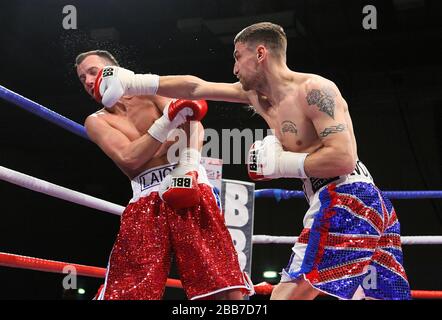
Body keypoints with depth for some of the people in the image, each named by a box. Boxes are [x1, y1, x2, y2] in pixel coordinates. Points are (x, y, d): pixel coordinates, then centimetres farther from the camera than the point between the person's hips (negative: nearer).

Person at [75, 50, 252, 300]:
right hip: (145, 201, 2)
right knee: (122, 292, -7)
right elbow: (128, 157, -3)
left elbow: (193, 122, 0)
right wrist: (169, 119, -13)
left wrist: (189, 166, -17)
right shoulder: (97, 121, 16)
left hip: (189, 187, -1)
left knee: (225, 290, -14)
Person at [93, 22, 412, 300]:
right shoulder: (256, 94, 14)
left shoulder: (314, 89, -12)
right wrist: (133, 82, 18)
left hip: (346, 201, -9)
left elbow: (344, 158, -21)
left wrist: (283, 163, -13)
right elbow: (195, 87, 18)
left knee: (289, 293, -14)